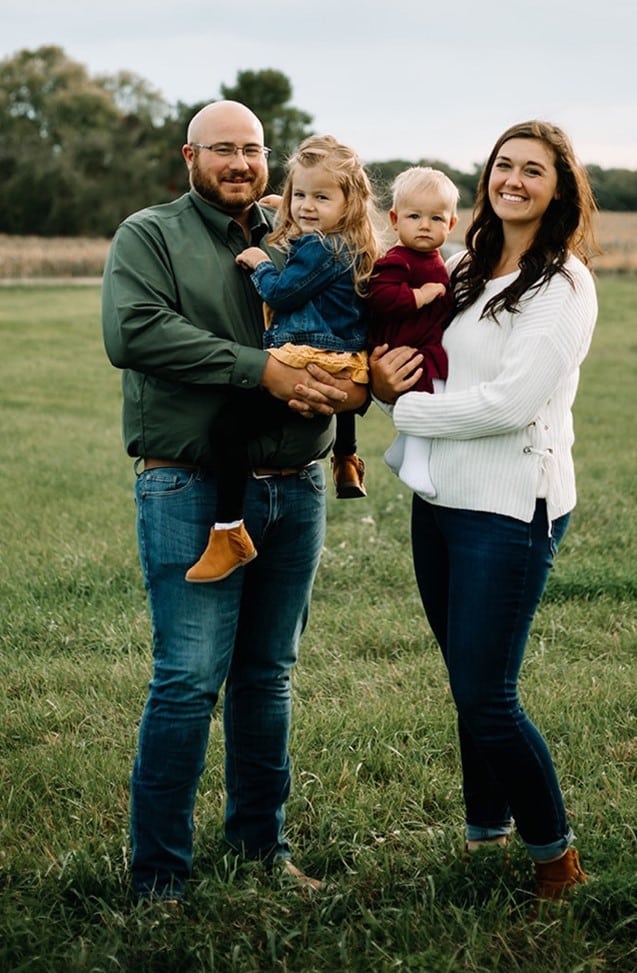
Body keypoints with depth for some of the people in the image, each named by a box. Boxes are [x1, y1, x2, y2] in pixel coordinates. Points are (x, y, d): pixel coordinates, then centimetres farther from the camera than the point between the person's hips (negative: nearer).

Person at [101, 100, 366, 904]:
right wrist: (260, 369, -20)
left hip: (295, 490, 5)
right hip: (192, 490, -5)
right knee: (187, 680, -7)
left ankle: (262, 841, 27)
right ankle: (158, 875, 3)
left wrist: (355, 388, -8)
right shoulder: (149, 236, 0)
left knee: (268, 675, 14)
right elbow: (133, 331, -17)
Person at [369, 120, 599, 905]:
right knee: (467, 684, 15)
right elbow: (416, 365, 17)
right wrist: (384, 381, -6)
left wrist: (403, 407, -11)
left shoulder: (563, 283, -10)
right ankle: (485, 831, 31)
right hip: (439, 497, 7)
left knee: (485, 695, -5)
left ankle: (556, 856, 13)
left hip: (510, 508, -7)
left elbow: (510, 401, -20)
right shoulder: (466, 270, 11)